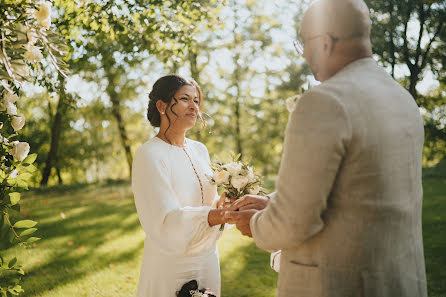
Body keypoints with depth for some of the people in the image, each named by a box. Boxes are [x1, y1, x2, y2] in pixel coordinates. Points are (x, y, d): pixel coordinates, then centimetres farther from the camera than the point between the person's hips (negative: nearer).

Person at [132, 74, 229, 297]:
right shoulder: (149, 155, -16)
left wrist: (223, 205, -12)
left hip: (208, 260, 7)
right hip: (171, 265, -6)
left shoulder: (200, 150, 5)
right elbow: (164, 223, -24)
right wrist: (213, 216, -37)